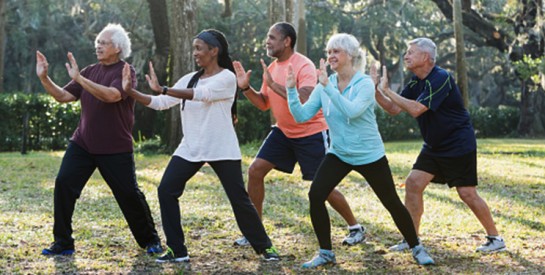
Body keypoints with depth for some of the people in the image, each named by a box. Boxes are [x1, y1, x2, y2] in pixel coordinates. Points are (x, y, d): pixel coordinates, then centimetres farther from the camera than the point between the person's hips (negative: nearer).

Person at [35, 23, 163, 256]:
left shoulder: (124, 71, -9)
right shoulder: (91, 71, 9)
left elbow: (112, 95, -28)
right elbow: (63, 96, 8)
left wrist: (79, 78, -31)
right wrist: (44, 78, -7)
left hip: (116, 148, -5)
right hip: (82, 144, 5)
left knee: (129, 193, -1)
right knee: (64, 183, -8)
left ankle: (150, 240, 21)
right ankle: (62, 243, 2)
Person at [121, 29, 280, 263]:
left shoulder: (226, 77, -10)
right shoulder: (190, 79, 9)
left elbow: (201, 94, -26)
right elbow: (161, 103, 5)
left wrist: (162, 89, -33)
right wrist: (131, 91, -7)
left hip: (222, 149, -6)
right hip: (190, 149, 6)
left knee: (239, 198, -2)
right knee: (166, 190, -7)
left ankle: (264, 247, 16)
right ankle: (177, 250, 1)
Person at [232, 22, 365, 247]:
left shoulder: (304, 66, -20)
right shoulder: (272, 68, 5)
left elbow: (305, 102, -33)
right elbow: (264, 104, 11)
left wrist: (273, 84, -32)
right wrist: (246, 88, -5)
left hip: (311, 134, -7)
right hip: (283, 132, 7)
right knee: (255, 171, -3)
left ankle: (356, 228, 17)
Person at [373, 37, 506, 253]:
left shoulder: (441, 79, -22)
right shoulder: (416, 83, 5)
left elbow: (416, 109, -30)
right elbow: (394, 109, 4)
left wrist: (387, 91, -25)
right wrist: (375, 89, -9)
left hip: (459, 145, -8)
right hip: (434, 146, 8)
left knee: (467, 193, -5)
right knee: (413, 183, -2)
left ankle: (495, 238, 11)